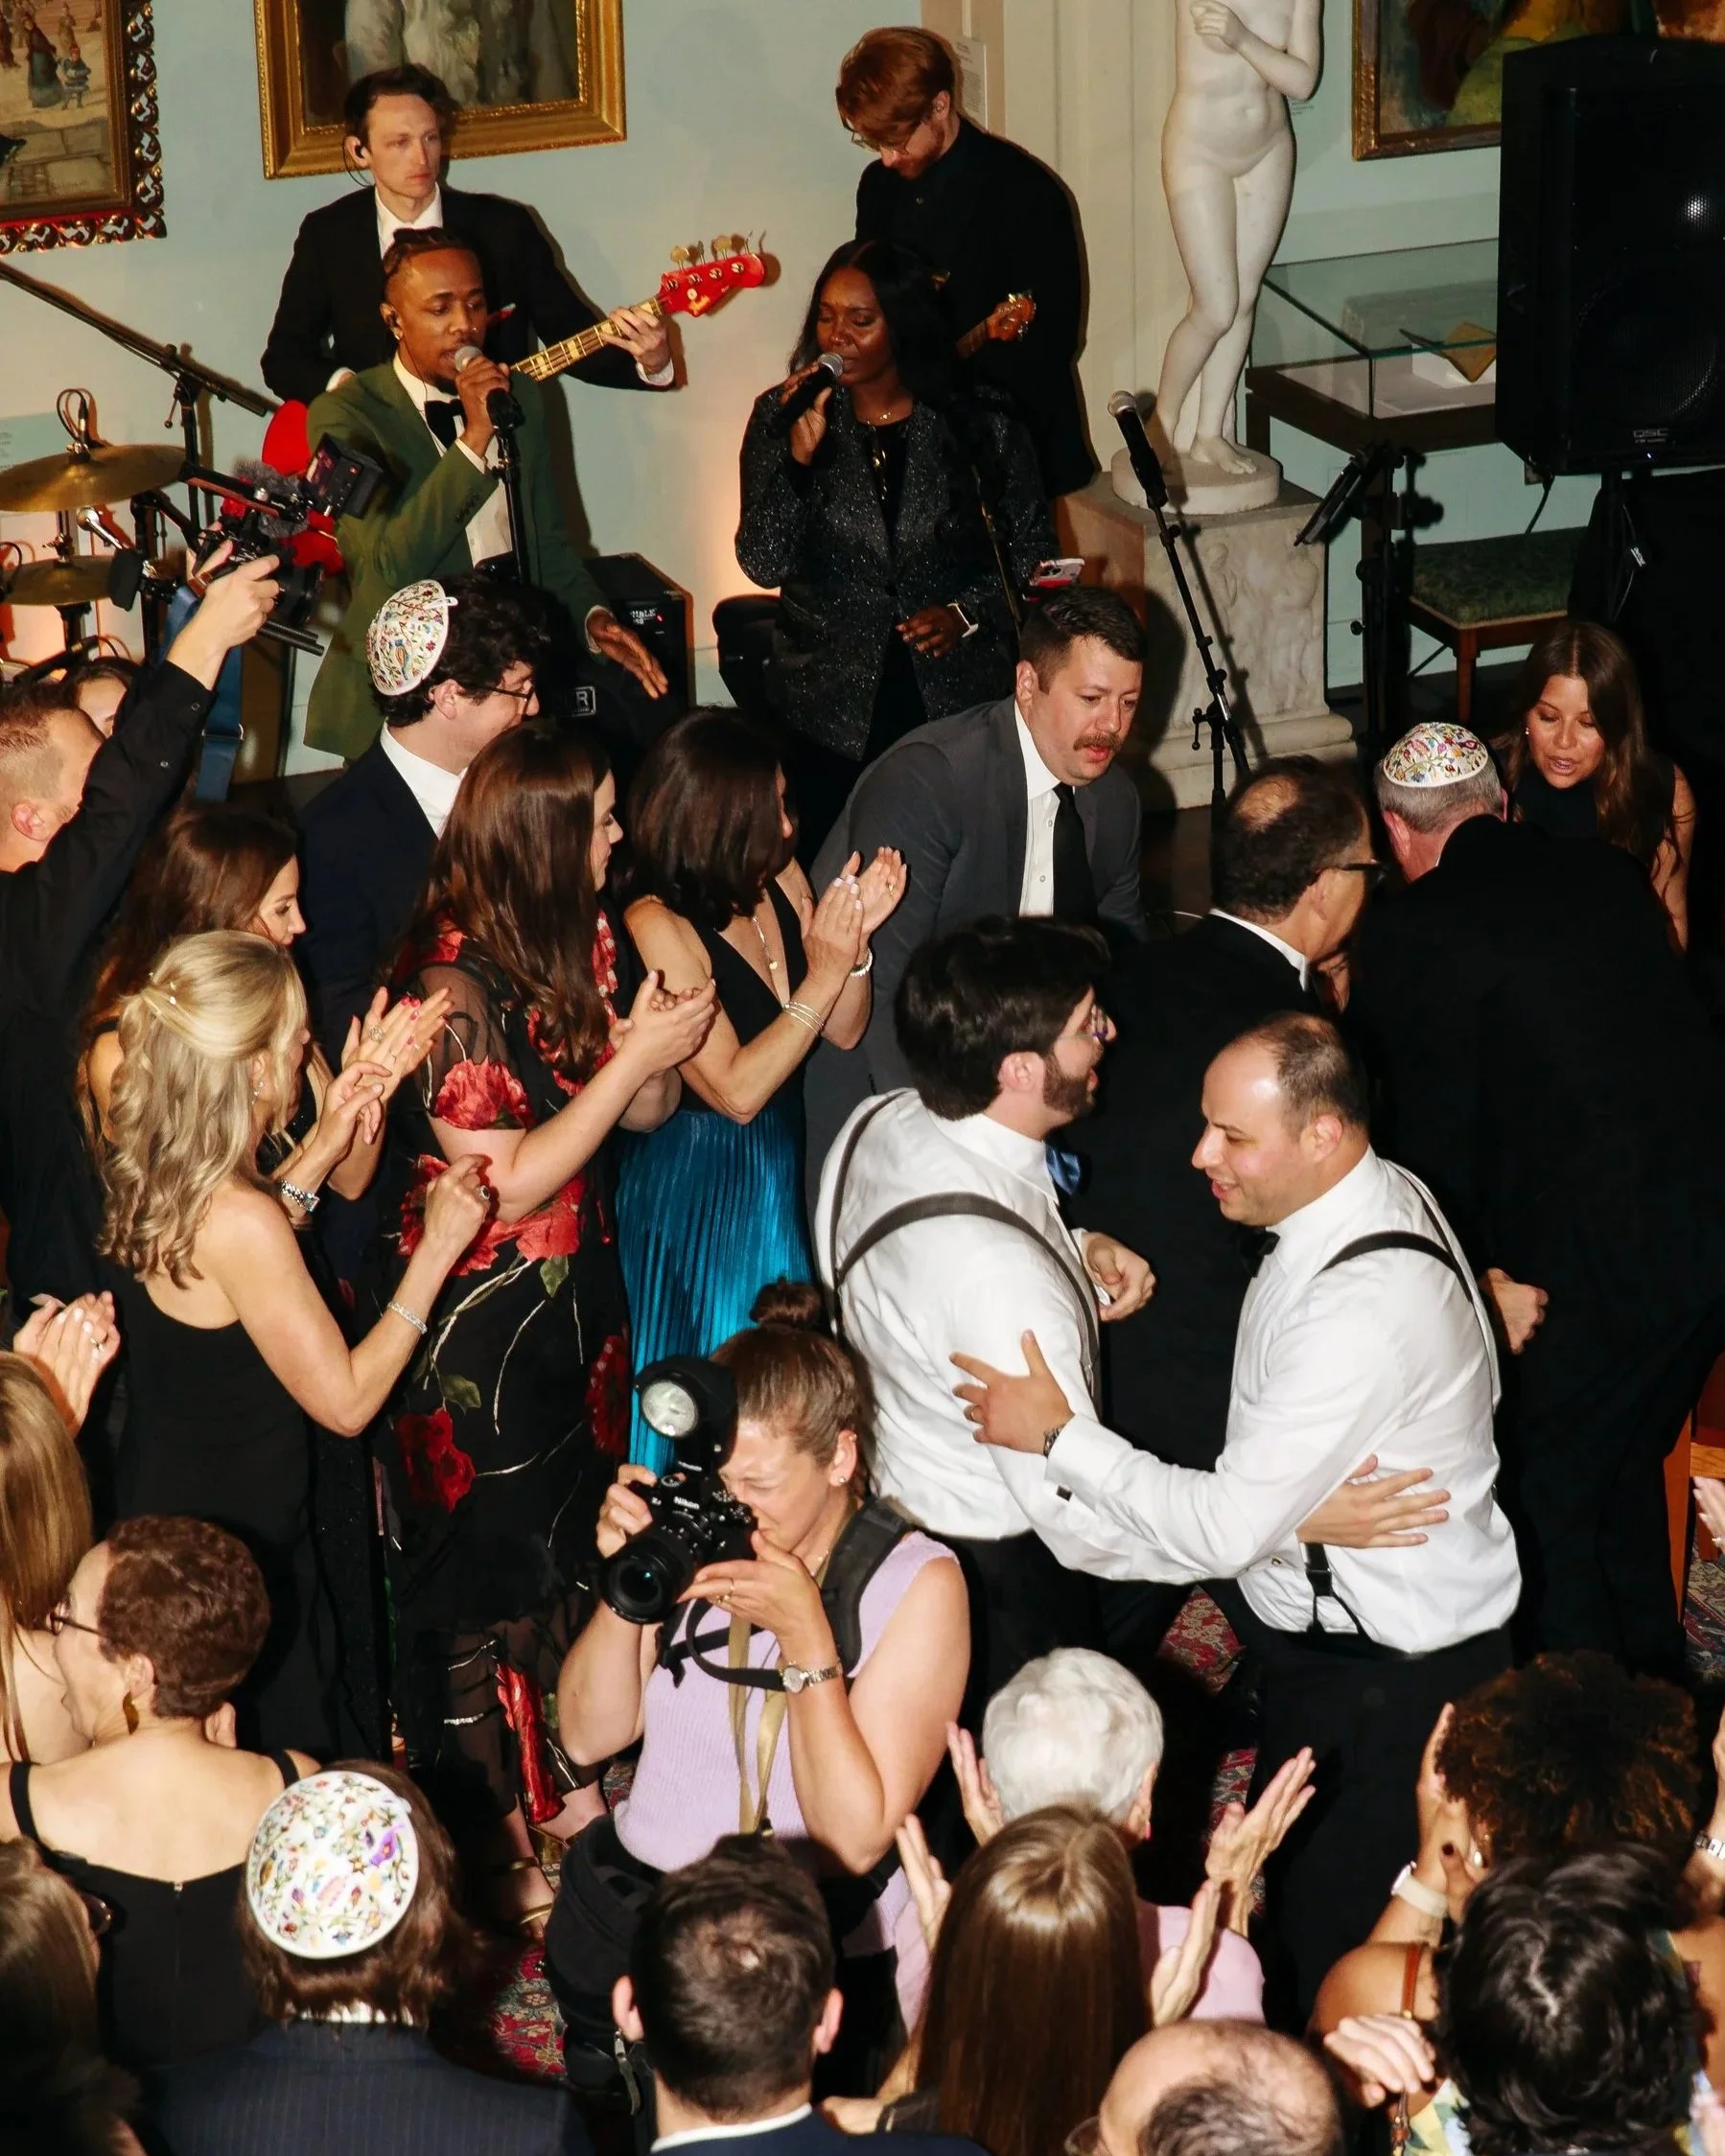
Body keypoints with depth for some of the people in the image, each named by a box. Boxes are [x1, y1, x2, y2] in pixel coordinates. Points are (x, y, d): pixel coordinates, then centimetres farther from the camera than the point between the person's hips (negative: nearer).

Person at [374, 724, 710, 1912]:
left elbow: (645, 1111, 7)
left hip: (578, 1296, 8)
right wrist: (633, 1058, -24)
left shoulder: (581, 937, 0)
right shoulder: (457, 979, -24)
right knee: (490, 1575, 6)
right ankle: (497, 1840, 21)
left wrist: (659, 1050, -15)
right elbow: (507, 1183, -24)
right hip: (479, 1324, -8)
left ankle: (548, 1773, 40)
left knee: (573, 1544, 20)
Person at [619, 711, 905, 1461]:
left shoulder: (781, 880, -6)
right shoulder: (658, 925, -24)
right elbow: (736, 1091, -24)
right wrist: (823, 972, -25)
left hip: (780, 1171, 7)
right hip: (695, 1185, -7)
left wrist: (855, 937, -15)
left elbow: (843, 1033, 3)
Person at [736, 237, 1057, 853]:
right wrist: (799, 454, -17)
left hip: (962, 708, 0)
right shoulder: (780, 418, 3)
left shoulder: (980, 427, 2)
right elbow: (762, 564, -6)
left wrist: (968, 612, -8)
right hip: (830, 715, 0)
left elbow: (1033, 557, 9)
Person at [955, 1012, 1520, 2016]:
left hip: (1392, 1678, -10)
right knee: (1285, 1902, 22)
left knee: (1332, 1945, 4)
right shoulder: (1379, 1193, -2)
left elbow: (1226, 1528, -30)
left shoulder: (1365, 1309, -33)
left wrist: (1058, 1434, -22)